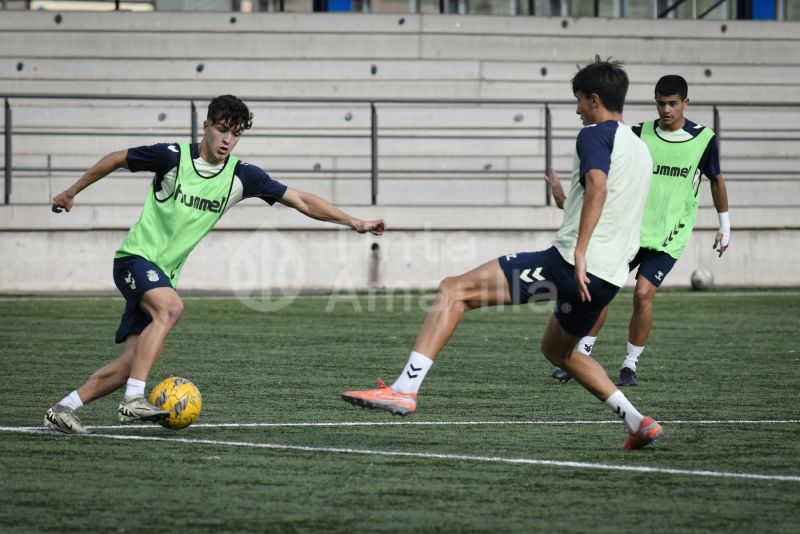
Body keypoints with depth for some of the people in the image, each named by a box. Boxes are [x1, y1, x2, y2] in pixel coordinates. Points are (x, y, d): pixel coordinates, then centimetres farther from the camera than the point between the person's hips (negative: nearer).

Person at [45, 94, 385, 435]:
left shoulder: (241, 176, -1)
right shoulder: (174, 157, -13)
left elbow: (301, 201, 1)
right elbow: (116, 160, 2)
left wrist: (355, 222, -4)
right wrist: (71, 192, 11)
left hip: (165, 274, 5)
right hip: (136, 256, -5)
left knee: (132, 362, -5)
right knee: (170, 308, -34)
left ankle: (63, 409, 4)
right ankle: (133, 401, -37)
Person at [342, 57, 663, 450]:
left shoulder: (596, 135, -5)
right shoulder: (641, 149, 21)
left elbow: (598, 187, -24)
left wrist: (579, 252, -31)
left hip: (569, 264, -9)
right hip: (610, 277, 9)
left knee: (453, 290, -7)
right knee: (557, 349, 33)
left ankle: (405, 390, -22)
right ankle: (637, 423, 22)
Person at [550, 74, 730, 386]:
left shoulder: (704, 140, -1)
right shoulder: (640, 135, 1)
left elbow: (716, 181, 14)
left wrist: (725, 226, 17)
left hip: (670, 235, -2)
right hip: (631, 228, 2)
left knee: (643, 294, -15)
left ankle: (630, 365, -1)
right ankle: (581, 356, 7)